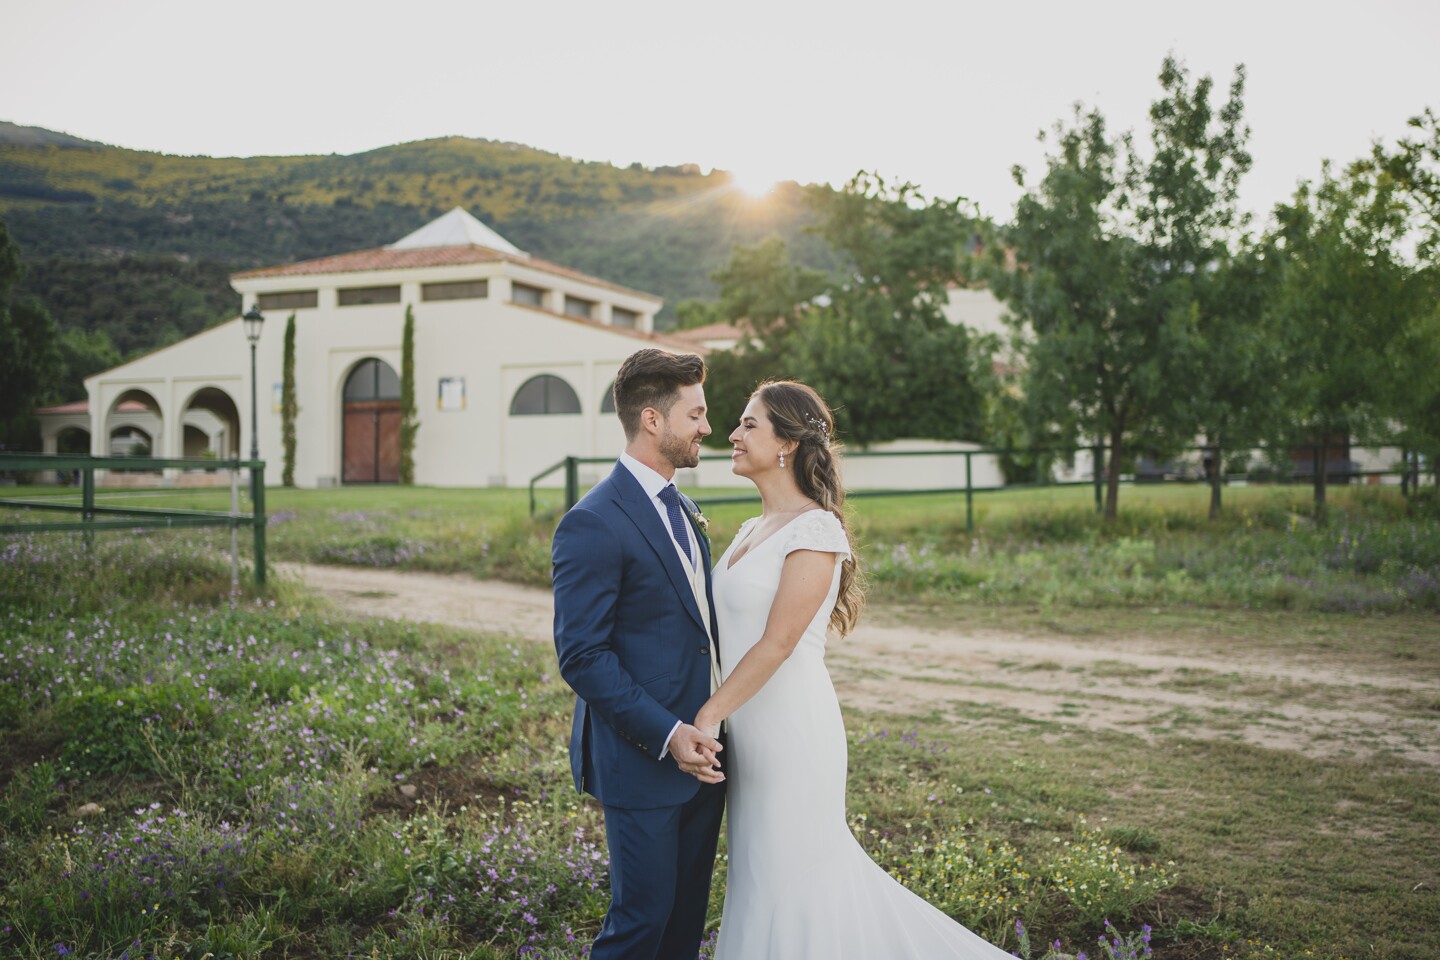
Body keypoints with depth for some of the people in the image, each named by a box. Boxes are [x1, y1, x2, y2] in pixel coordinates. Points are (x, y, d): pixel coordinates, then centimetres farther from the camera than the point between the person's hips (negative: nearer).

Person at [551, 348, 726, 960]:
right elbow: (582, 656, -18)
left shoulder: (683, 511, 13)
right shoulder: (592, 524, -16)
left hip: (700, 753, 8)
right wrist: (666, 735, -22)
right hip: (641, 761, -8)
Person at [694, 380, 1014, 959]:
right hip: (751, 732, 8)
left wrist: (707, 716, -19)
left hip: (792, 732, -8)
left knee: (792, 876, 4)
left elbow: (776, 644, -20)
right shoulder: (754, 529, 11)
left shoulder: (815, 531, -15)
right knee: (758, 872, 17)